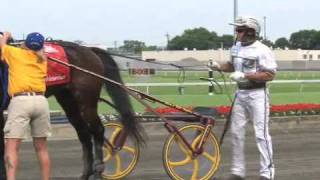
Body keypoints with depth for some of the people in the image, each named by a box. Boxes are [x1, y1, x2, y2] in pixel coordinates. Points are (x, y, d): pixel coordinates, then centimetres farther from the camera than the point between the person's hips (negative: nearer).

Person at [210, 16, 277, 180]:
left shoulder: (262, 50, -15)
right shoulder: (236, 47, 8)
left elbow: (270, 75, -19)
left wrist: (244, 75, -23)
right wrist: (219, 66, 5)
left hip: (257, 94, -8)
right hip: (240, 93, 8)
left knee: (261, 134, -7)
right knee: (236, 132, 10)